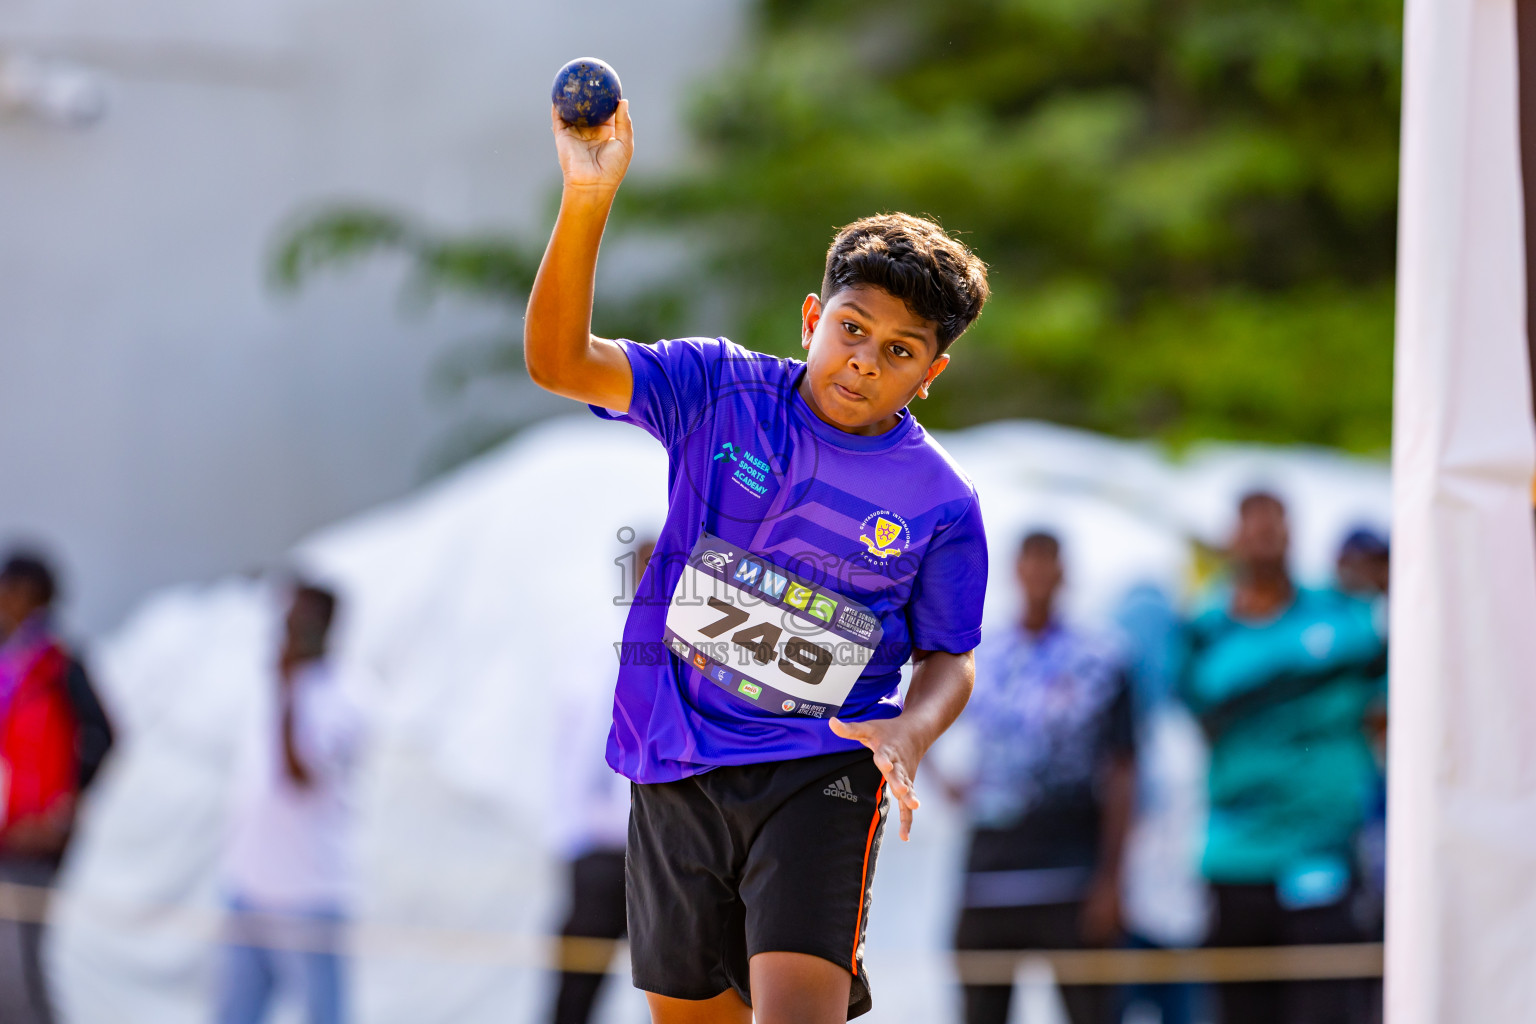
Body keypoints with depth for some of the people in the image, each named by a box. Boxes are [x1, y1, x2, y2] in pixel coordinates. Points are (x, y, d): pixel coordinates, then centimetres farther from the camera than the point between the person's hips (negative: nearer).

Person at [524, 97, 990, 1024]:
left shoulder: (941, 501, -3)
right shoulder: (721, 392, -1)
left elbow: (948, 658, 7)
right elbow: (560, 361, -11)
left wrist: (910, 735, -17)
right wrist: (588, 201, -25)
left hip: (820, 773, -3)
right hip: (677, 769, 3)